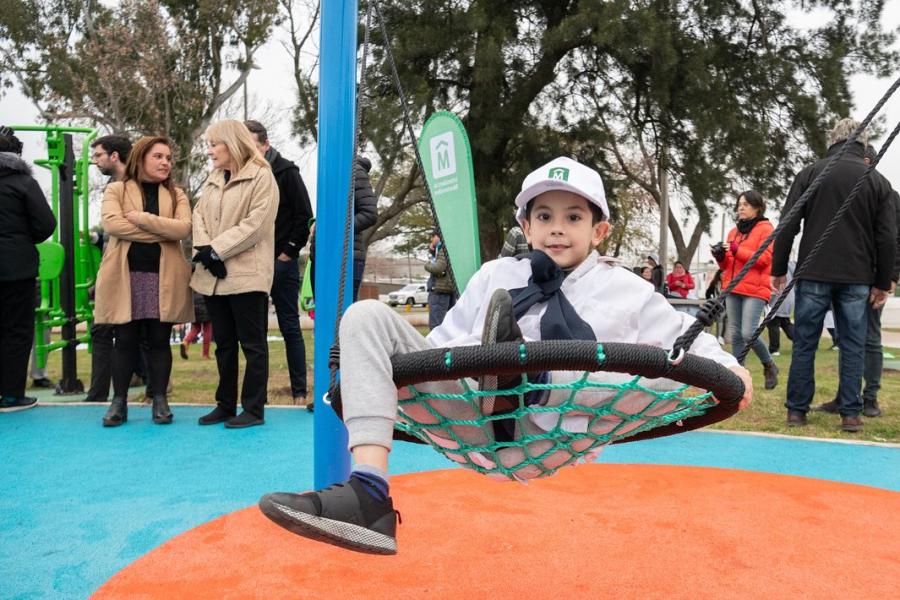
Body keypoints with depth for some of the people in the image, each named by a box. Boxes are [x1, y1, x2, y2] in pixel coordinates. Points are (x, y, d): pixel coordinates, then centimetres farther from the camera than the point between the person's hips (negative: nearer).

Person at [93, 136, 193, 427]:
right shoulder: (116, 190, 7)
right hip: (126, 275, -1)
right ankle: (119, 402, 13)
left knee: (159, 341, 6)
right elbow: (110, 223, -13)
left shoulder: (176, 194, 11)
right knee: (125, 341, 4)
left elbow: (183, 228, -7)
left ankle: (159, 400, 14)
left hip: (164, 277, 1)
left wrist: (143, 219, -13)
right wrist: (160, 232, -12)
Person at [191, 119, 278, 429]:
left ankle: (253, 409, 6)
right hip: (213, 275, 8)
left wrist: (217, 250, -15)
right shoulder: (212, 180, 18)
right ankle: (225, 404, 23)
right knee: (223, 343, 13)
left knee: (252, 343, 0)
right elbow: (199, 216, 11)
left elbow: (255, 224, -15)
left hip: (247, 274, -7)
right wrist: (204, 248, -9)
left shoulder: (261, 176, -6)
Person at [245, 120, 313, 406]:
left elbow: (304, 215, -5)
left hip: (281, 261, -4)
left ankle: (299, 391, 9)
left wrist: (289, 251, -9)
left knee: (290, 327, 2)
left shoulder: (285, 171, -3)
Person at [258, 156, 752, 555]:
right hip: (473, 423, 3)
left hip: (554, 435, -3)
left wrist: (728, 367, -4)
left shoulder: (628, 292, 15)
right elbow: (446, 341, 21)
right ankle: (368, 496, -26)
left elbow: (688, 342, 17)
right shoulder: (496, 275, 20)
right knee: (368, 315, -10)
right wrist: (371, 378, 10)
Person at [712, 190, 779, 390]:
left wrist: (736, 250, -17)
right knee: (736, 334, 4)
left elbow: (765, 258, -12)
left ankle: (769, 366, 10)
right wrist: (720, 257, -1)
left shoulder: (766, 229, 1)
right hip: (733, 289, 6)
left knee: (749, 333, -14)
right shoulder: (734, 231, 19)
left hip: (755, 290, -6)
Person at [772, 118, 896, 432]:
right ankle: (851, 414, 8)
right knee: (853, 346, 7)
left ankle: (796, 410, 8)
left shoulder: (809, 174, 1)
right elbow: (887, 238, 3)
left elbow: (787, 226, -2)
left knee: (804, 344, 5)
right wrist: (882, 283, 10)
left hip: (813, 275, -1)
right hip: (857, 279, 1)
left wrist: (779, 270, 4)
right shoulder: (878, 181, 5)